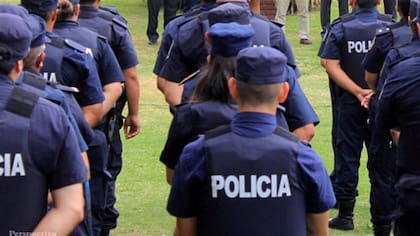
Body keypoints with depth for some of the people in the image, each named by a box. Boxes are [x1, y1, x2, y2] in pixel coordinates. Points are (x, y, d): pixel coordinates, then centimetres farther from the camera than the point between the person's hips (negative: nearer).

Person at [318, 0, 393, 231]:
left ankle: (345, 214, 11)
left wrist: (358, 91, -12)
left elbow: (330, 64, -10)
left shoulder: (341, 27, -4)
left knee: (346, 157, 8)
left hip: (348, 103, 0)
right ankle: (382, 217, 11)